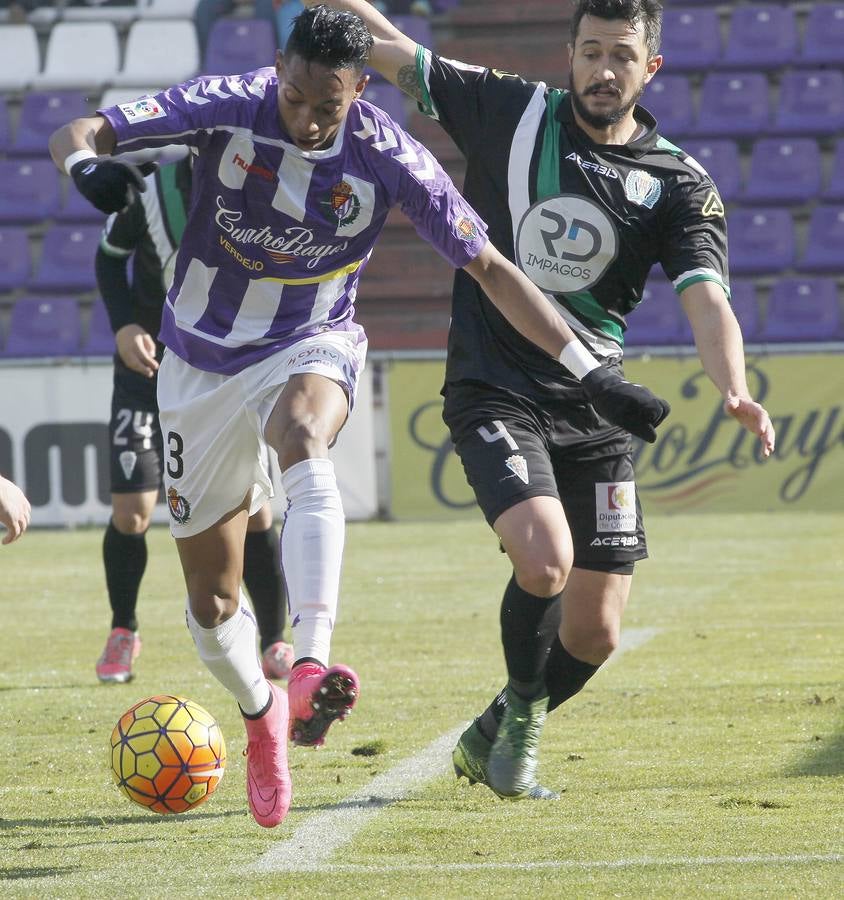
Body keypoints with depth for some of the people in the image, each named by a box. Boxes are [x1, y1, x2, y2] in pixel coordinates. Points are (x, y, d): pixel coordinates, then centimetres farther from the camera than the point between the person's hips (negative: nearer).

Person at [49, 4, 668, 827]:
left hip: (309, 348, -2)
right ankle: (260, 714, 38)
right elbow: (76, 134, -16)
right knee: (210, 602, 5)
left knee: (303, 447, -40)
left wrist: (589, 372, -10)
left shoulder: (386, 157, -16)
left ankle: (311, 670, -53)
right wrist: (88, 168, -42)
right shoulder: (227, 109, -17)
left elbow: (489, 267, -8)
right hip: (202, 361, 2)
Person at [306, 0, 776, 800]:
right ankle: (522, 713, 4)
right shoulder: (512, 113, 0)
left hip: (594, 412, 3)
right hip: (495, 395, -3)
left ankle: (491, 741, 33)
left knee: (594, 633, 3)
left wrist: (734, 391, -31)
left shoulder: (680, 186, 0)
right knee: (544, 560, -26)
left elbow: (707, 303, -13)